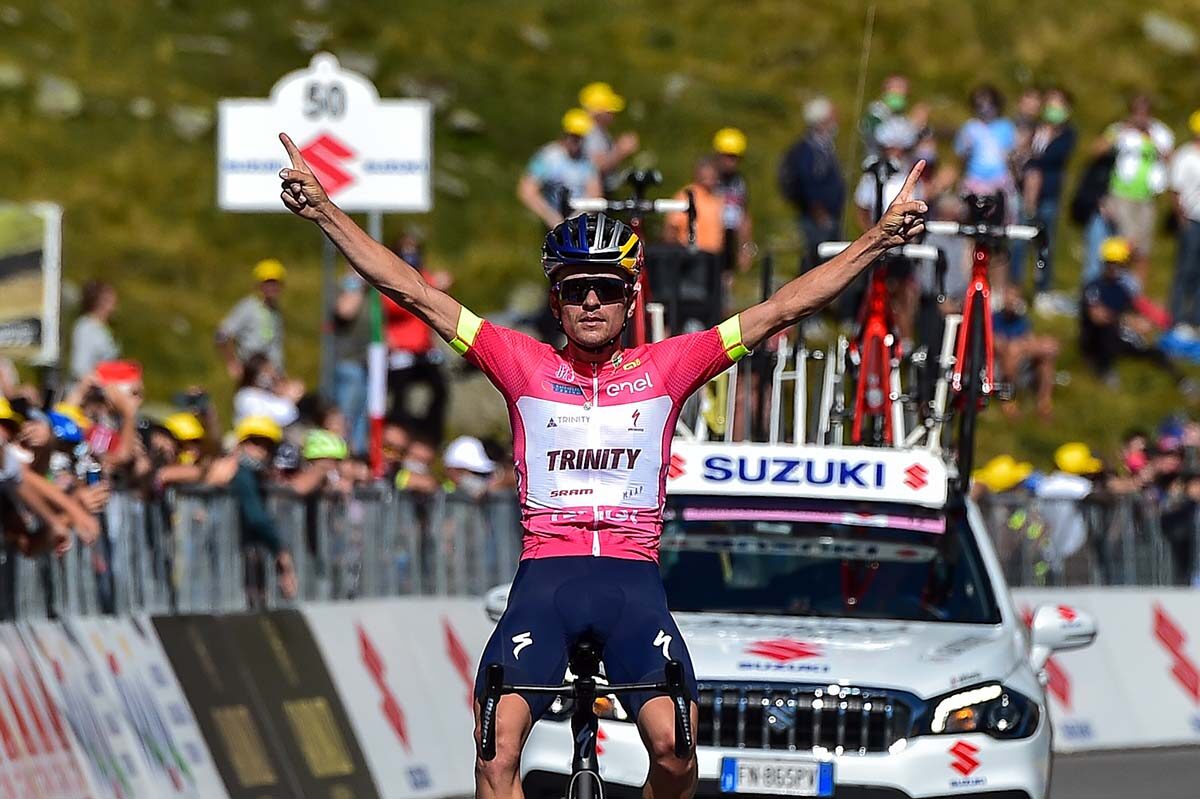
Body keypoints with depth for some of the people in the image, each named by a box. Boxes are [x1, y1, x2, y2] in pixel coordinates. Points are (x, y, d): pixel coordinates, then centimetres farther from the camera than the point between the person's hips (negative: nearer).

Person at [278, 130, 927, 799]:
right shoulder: (524, 365, 9)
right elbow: (412, 292, 7)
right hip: (545, 576, 0)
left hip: (633, 579, 0)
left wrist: (881, 238, 3)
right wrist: (324, 210, 1)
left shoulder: (665, 367, 9)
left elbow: (783, 309, 7)